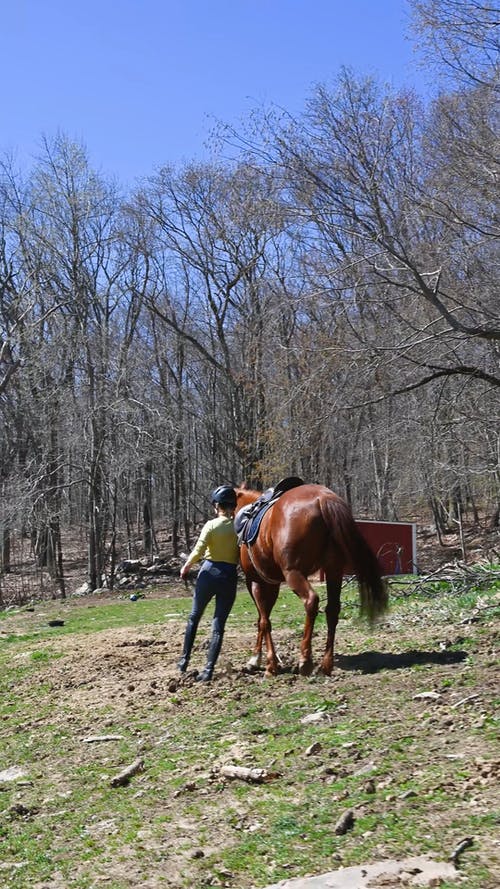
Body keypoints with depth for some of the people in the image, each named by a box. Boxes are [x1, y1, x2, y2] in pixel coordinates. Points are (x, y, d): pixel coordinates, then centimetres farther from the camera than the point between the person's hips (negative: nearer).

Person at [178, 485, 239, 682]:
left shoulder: (211, 525, -9)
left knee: (194, 617, 19)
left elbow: (198, 552, -13)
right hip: (230, 577, 1)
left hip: (209, 572, -1)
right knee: (218, 625, 4)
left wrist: (185, 567, 1)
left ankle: (184, 660, 26)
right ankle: (209, 669, -3)